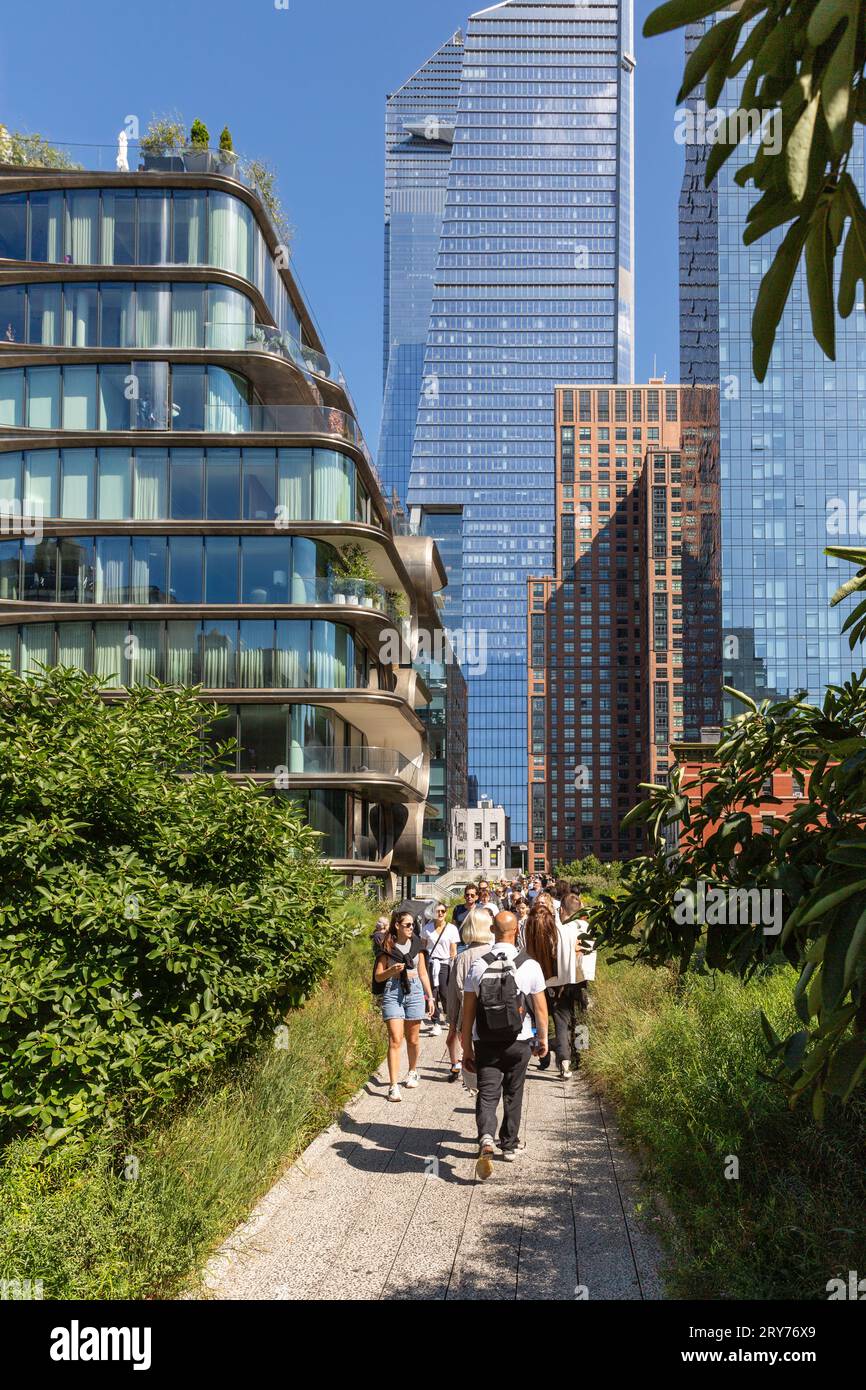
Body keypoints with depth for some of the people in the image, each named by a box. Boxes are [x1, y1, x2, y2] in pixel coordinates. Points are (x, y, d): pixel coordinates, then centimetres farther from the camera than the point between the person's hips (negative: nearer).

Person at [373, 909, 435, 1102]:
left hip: (414, 992, 3)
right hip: (393, 993, -3)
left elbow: (423, 973, 14)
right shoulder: (387, 948, -1)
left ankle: (413, 1072, 36)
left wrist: (430, 997, 11)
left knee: (412, 1040, 12)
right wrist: (391, 970, -18)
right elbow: (378, 976, 1)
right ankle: (394, 1085, -10)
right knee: (395, 1040, -10)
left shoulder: (416, 945, 7)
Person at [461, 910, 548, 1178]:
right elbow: (540, 1007, -1)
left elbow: (468, 1010, -4)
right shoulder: (530, 966, -9)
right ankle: (510, 1144, 30)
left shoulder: (478, 966, -7)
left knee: (487, 1094, 2)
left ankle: (486, 1139, -21)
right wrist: (543, 1038, 15)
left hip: (484, 1043, 0)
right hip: (518, 1042, 1)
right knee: (513, 1094, 18)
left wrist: (467, 1048, 4)